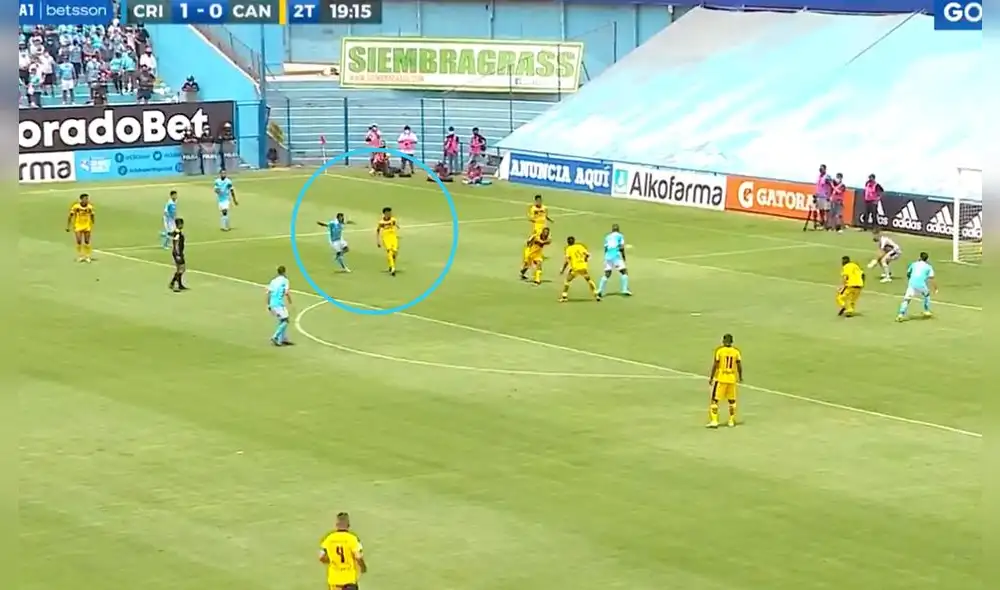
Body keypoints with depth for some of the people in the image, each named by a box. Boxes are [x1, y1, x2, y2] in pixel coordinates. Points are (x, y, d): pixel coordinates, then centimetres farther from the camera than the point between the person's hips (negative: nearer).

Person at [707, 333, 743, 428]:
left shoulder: (719, 350, -8)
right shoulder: (736, 351, 0)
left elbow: (715, 365, -9)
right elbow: (739, 366, 3)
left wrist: (711, 378, 0)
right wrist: (740, 377, 19)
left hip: (720, 378, -3)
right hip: (732, 379, 3)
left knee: (714, 400, 3)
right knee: (732, 401, 17)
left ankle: (714, 421, -5)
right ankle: (731, 421, 21)